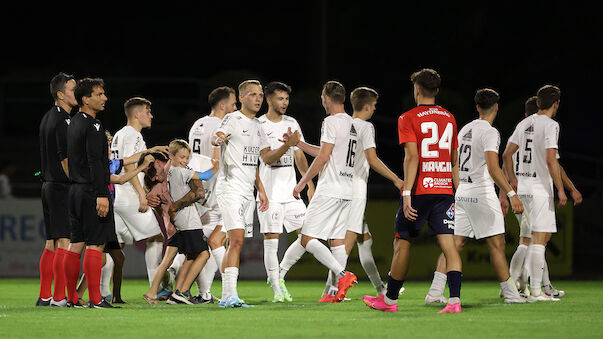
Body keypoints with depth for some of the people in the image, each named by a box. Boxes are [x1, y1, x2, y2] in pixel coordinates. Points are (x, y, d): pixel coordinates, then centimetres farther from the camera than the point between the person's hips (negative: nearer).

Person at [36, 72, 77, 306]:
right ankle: (60, 297, -11)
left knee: (51, 244, 11)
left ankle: (44, 296, 13)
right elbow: (66, 159, -19)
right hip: (62, 187, -10)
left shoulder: (48, 118, 16)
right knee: (65, 243, -9)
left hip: (48, 185, 10)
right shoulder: (63, 121, -14)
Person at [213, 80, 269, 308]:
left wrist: (261, 190, 22)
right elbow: (216, 137, -28)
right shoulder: (232, 119, -6)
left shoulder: (256, 125, 18)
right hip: (230, 187, -8)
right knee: (236, 240, -19)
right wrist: (218, 139, -51)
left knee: (236, 243, 7)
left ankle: (226, 297, 11)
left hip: (247, 192, 8)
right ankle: (231, 295, -24)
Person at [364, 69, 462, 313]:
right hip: (444, 190, 4)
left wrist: (407, 194, -17)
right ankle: (454, 300, -17)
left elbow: (412, 158, -15)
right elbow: (456, 162, 15)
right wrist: (459, 194, 20)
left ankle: (390, 299, 19)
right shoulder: (449, 118, 12)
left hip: (419, 190, -4)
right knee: (448, 244, -3)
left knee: (402, 244, 8)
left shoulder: (408, 119, -5)